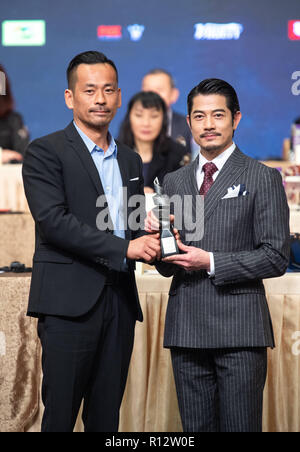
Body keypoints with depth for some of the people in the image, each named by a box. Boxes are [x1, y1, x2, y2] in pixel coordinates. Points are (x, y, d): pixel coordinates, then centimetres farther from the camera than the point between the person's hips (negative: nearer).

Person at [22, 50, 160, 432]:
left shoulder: (130, 160, 19)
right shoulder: (45, 153, -2)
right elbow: (53, 221, -15)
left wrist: (152, 239, -2)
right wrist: (125, 248, -19)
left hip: (119, 302, 6)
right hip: (69, 302, -6)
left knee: (106, 416, 9)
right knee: (60, 415, -3)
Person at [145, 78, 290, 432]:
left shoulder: (262, 179, 0)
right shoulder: (174, 183, 15)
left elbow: (275, 257, -7)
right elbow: (167, 267, 16)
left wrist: (211, 262, -13)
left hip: (239, 328, -4)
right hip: (186, 329, 5)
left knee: (239, 427, -2)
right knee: (196, 428, 10)